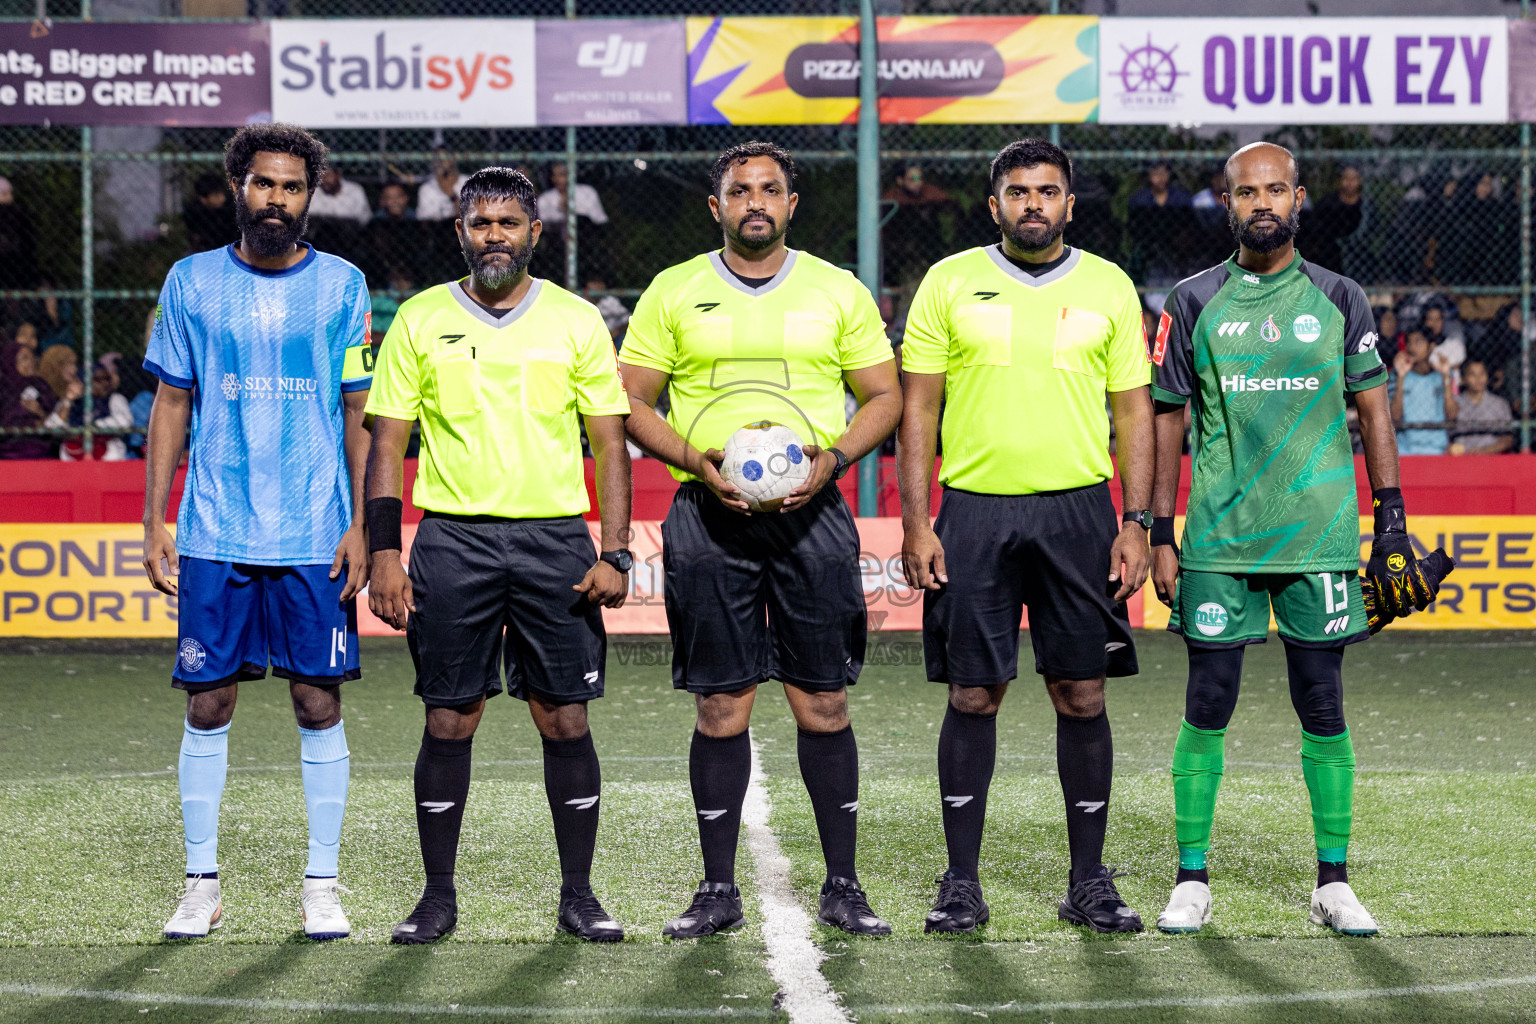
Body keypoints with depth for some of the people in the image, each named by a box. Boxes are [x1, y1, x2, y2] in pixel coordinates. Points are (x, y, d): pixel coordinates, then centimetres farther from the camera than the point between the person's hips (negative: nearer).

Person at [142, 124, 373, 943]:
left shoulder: (342, 285, 3)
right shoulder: (192, 283, 5)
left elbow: (360, 414, 5)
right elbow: (171, 407, 8)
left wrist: (361, 525, -3)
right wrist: (153, 523, 2)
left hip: (315, 536, -1)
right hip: (214, 535, 1)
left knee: (320, 702, 1)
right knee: (208, 703, 2)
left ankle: (321, 884, 9)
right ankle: (202, 882, 11)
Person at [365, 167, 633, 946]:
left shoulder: (576, 321, 6)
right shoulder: (420, 320, 6)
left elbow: (610, 444, 7)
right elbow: (387, 447, 6)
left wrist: (614, 555, -4)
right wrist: (383, 556, -4)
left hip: (556, 540, 0)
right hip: (451, 538, 0)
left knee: (565, 719, 0)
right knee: (449, 721, 1)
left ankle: (577, 894, 10)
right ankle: (438, 896, 10)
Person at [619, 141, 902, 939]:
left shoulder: (838, 291, 8)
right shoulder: (674, 292, 6)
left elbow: (884, 396, 11)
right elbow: (631, 402, 6)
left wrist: (833, 457, -8)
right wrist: (698, 462, -10)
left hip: (811, 513, 0)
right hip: (710, 516, 0)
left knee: (823, 702, 0)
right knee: (721, 707, 0)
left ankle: (842, 886, 8)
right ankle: (718, 889, 7)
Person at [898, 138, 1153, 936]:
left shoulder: (1109, 287, 8)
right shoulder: (949, 284, 4)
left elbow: (1134, 412, 9)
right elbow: (917, 408, 4)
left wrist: (1136, 523, 0)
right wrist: (915, 525, -4)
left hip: (1078, 512, 1)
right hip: (975, 512, -1)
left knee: (1082, 696, 2)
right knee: (972, 697, 1)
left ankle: (1089, 882, 11)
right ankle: (961, 882, 9)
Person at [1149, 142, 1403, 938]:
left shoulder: (1338, 300, 7)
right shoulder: (1193, 303, 5)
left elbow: (1372, 408, 10)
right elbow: (1167, 421, 7)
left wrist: (1390, 513, 1)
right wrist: (1159, 535, 2)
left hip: (1319, 536, 0)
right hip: (1218, 538, 0)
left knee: (1322, 706, 3)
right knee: (1207, 706, 0)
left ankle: (1333, 883, 9)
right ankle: (1192, 881, 8)